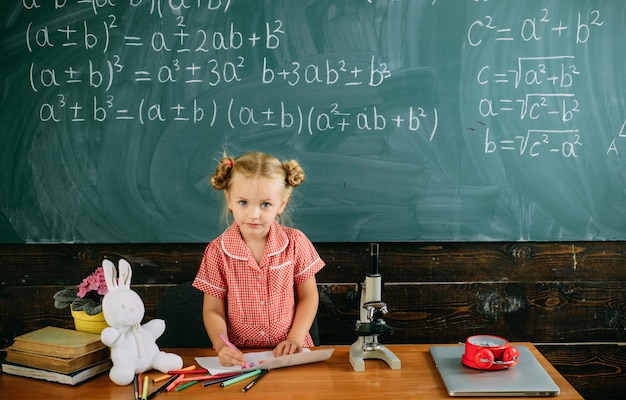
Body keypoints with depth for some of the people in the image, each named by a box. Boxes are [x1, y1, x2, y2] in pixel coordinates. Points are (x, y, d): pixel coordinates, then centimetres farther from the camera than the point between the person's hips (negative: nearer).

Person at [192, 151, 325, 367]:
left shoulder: (295, 243, -3)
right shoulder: (218, 251, -5)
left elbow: (308, 297, 5)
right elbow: (213, 310, -1)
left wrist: (295, 339, -7)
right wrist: (222, 346, -18)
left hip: (287, 353, 0)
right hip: (239, 355, 0)